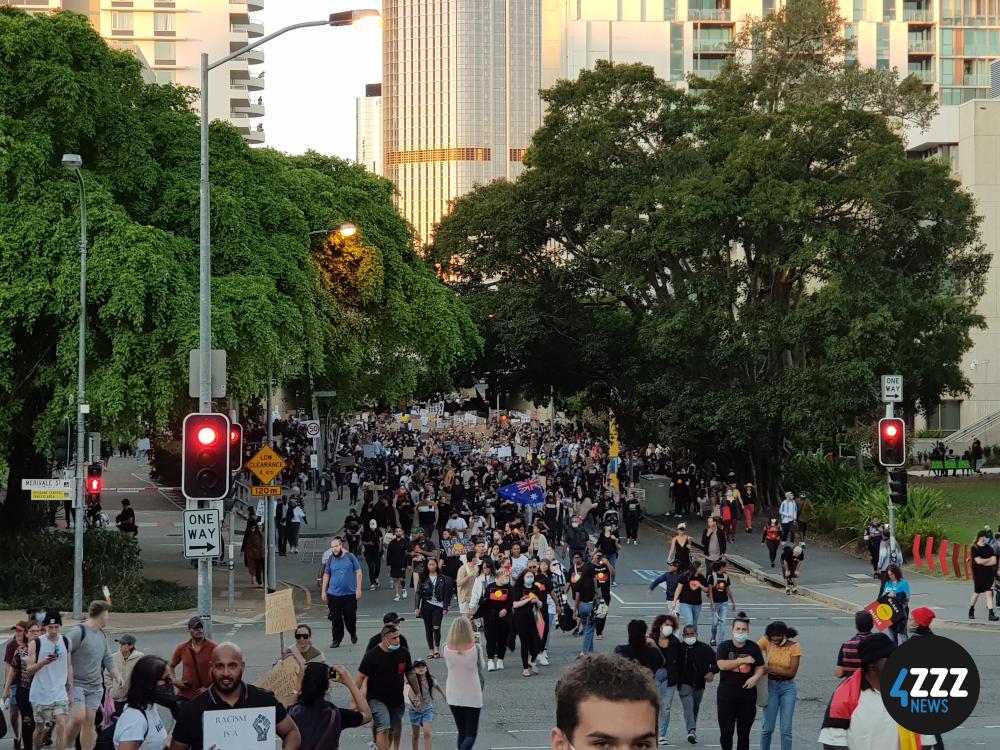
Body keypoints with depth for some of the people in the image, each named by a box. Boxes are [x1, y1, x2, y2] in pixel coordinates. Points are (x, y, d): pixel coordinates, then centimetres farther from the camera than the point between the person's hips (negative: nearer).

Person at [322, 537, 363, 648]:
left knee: (350, 617, 6)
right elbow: (326, 575, 12)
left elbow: (358, 572, 0)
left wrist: (358, 589, -5)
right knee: (335, 619, 1)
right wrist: (324, 591, 10)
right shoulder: (330, 559, 4)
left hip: (350, 594, -2)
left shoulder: (350, 557, -3)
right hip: (333, 594, 2)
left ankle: (353, 633, 33)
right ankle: (336, 640, 10)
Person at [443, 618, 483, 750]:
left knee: (462, 732, 19)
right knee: (471, 734, 2)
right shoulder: (475, 649, -15)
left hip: (453, 696, 3)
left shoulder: (447, 649, -11)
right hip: (472, 696, -3)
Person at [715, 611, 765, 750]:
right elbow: (722, 665, -15)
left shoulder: (754, 647, 5)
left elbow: (760, 668, 4)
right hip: (726, 694, -1)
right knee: (726, 731, -2)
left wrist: (755, 677, -18)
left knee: (744, 732, 5)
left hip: (747, 694, 1)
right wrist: (743, 660, -15)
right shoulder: (724, 646, 0)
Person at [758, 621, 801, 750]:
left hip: (788, 687, -1)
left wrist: (769, 668, -15)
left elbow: (791, 672, -12)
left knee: (786, 730, -1)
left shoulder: (794, 646, -9)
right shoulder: (767, 642, -6)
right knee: (768, 728, 4)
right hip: (771, 686, 1)